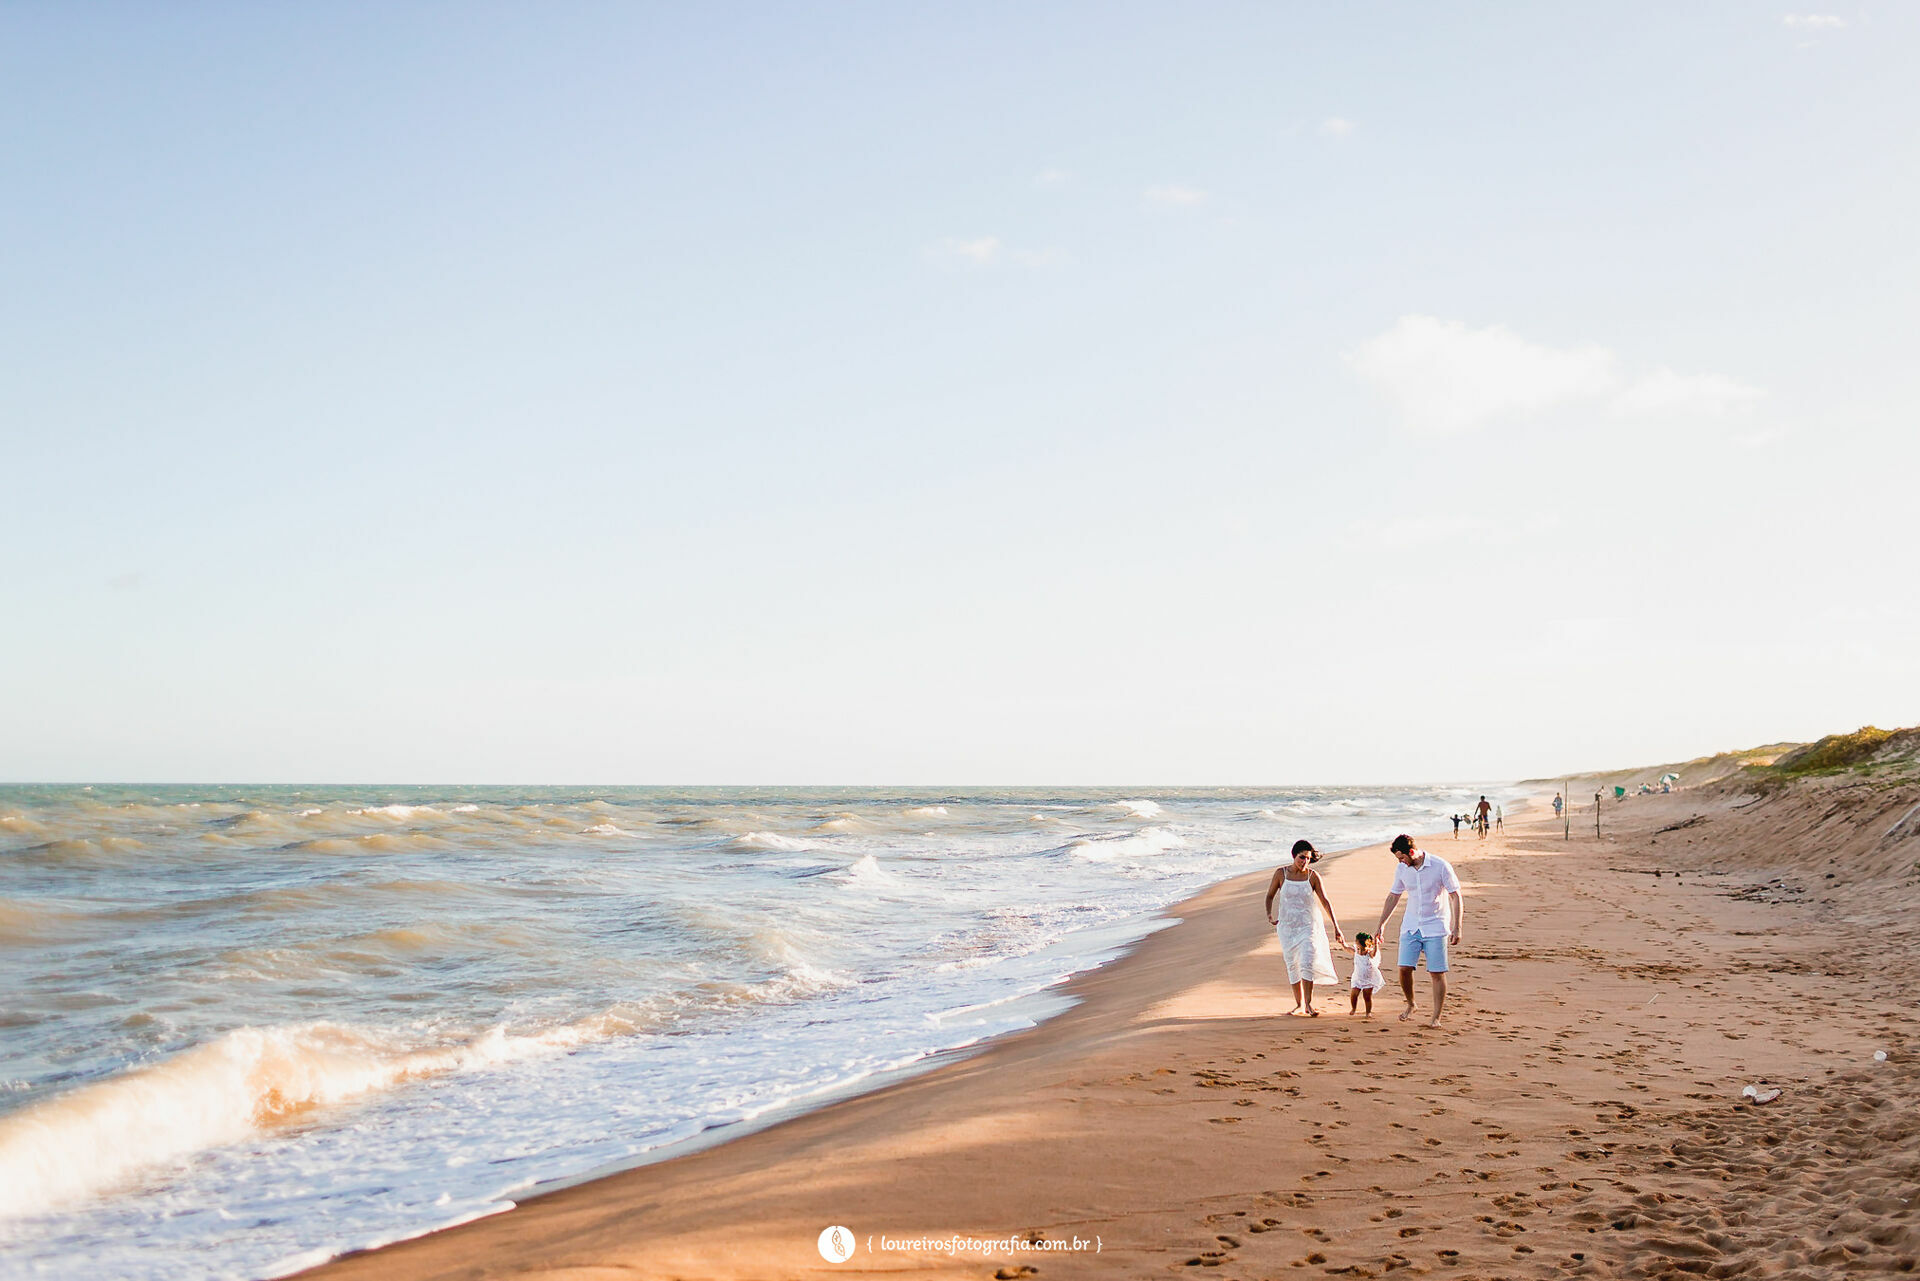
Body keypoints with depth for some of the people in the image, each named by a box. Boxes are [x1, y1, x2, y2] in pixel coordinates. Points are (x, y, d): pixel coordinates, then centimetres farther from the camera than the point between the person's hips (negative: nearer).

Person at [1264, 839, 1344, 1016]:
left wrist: (1336, 927, -4)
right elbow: (1269, 896, 8)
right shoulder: (1281, 873, -3)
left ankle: (1308, 1004, -9)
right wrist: (1269, 915, -8)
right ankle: (1299, 1005, 17)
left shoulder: (1313, 876, -4)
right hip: (1287, 925, 2)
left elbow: (1325, 902, -2)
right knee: (1293, 966, 5)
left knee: (1308, 963, -15)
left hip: (1309, 924, -1)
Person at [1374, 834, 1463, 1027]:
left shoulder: (1441, 866, -13)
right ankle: (1410, 1005, 19)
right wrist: (1381, 923, 15)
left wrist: (1456, 928, -11)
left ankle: (1436, 1017, 6)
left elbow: (1455, 897, -7)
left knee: (1437, 973, -4)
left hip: (1435, 927, -4)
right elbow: (1393, 896, 14)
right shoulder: (1403, 869, 0)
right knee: (1404, 968, -6)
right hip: (1411, 926, 4)